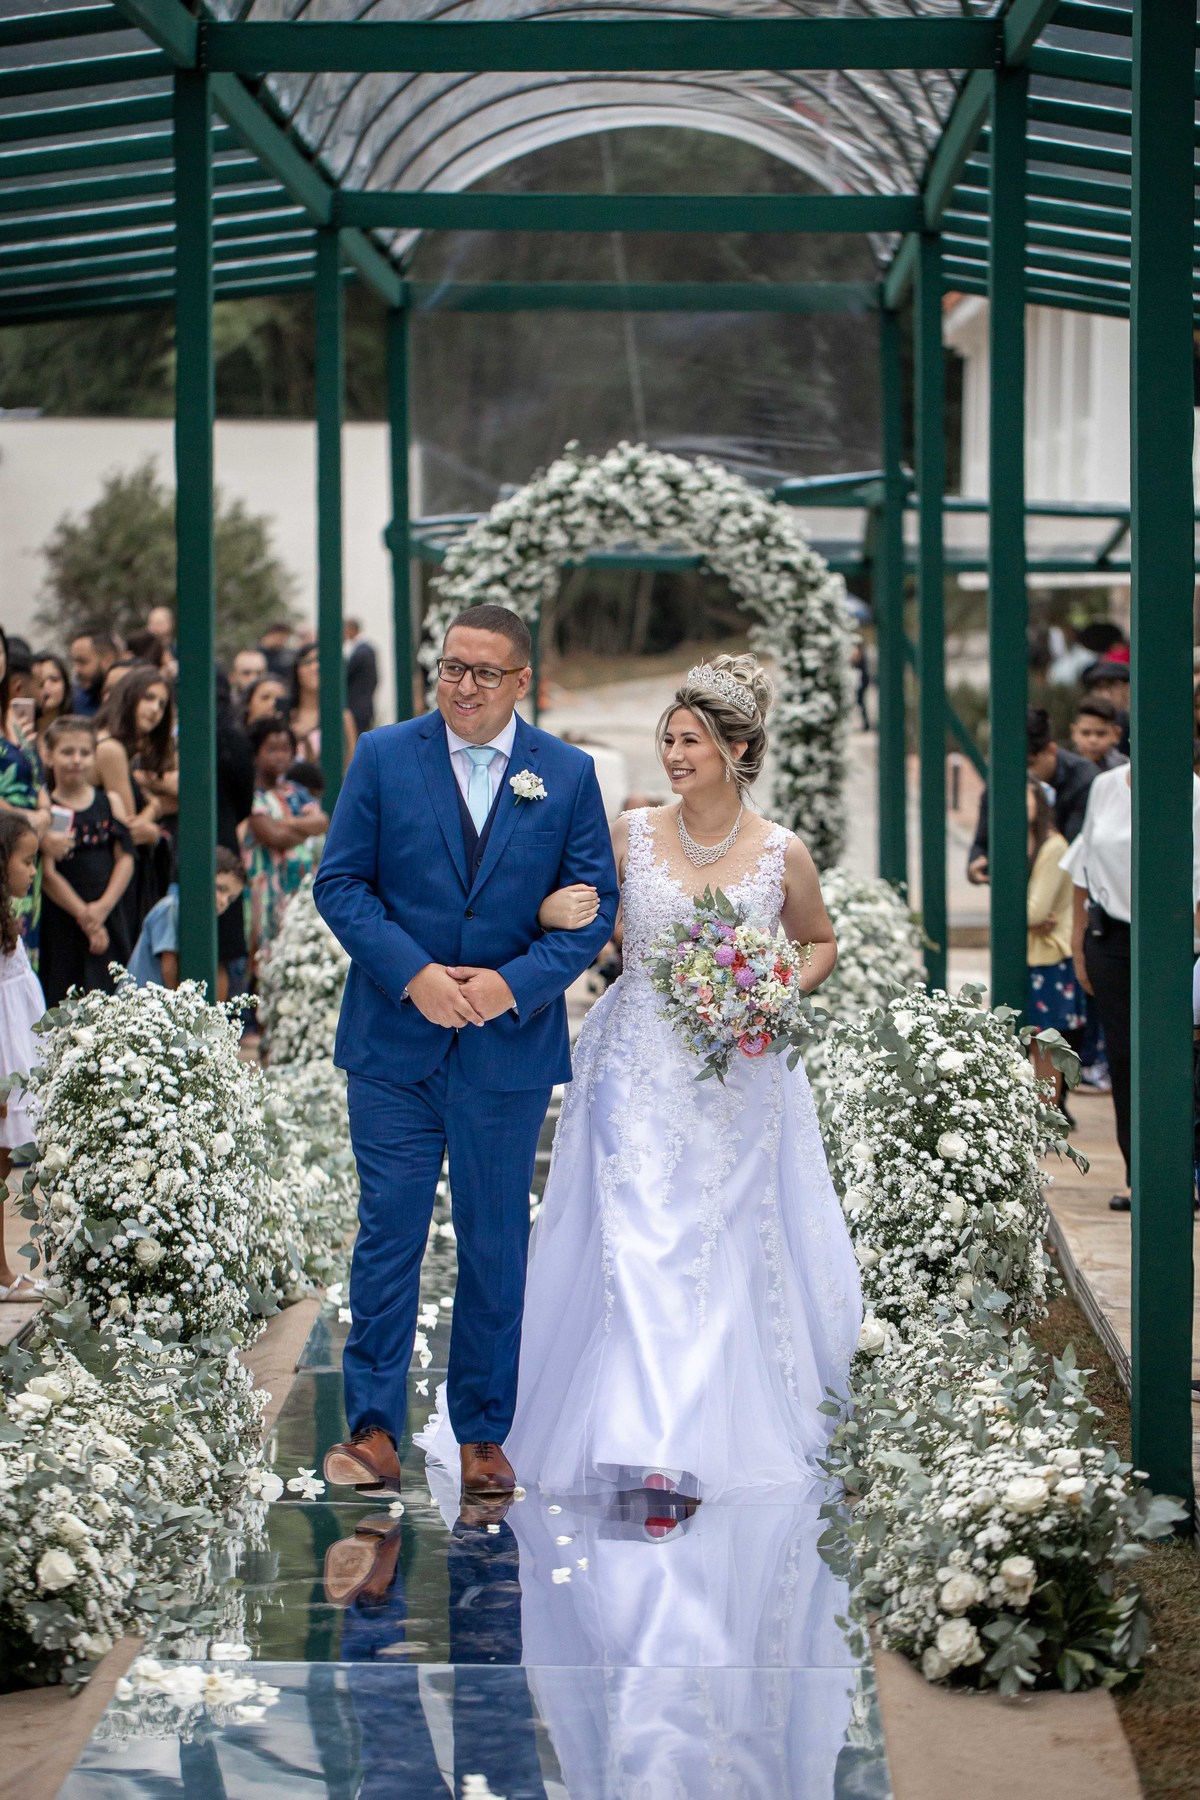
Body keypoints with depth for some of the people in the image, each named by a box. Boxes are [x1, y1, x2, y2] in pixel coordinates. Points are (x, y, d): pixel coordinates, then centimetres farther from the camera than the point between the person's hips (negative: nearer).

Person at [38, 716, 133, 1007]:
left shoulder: (111, 803, 9)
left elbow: (125, 860, 3)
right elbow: (47, 875, -9)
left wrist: (102, 908, -10)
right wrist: (84, 916, -13)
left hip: (108, 921, 3)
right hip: (61, 922, -3)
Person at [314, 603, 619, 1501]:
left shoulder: (568, 775, 2)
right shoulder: (385, 755, 1)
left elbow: (595, 906, 0)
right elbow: (341, 882, -2)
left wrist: (514, 983, -14)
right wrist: (414, 974, -15)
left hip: (510, 1047, 1)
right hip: (396, 1043, -1)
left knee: (497, 1245, 7)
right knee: (388, 1233, -1)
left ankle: (483, 1436, 15)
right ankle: (374, 1430, 4)